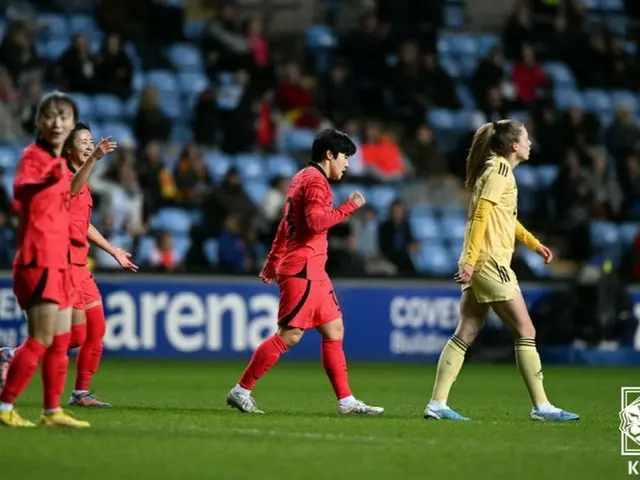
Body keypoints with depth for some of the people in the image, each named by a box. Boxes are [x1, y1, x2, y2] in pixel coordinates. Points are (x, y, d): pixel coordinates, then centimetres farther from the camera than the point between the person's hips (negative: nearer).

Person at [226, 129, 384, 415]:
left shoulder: (303, 178, 20)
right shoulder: (315, 181, -11)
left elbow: (285, 224, 25)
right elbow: (316, 222, -25)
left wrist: (273, 262, 28)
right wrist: (350, 206, -17)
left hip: (313, 272, 11)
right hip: (303, 271, -11)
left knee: (334, 331, 8)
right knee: (289, 335, -10)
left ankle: (346, 401, 9)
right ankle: (242, 391, -5)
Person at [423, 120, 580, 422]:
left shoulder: (498, 169, 18)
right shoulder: (500, 170, -11)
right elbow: (481, 215, -19)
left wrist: (534, 243, 33)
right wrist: (470, 260, -25)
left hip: (478, 265, 10)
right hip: (490, 262, -10)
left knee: (465, 335, 6)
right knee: (525, 332, -4)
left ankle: (437, 404, 3)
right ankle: (541, 406, -1)